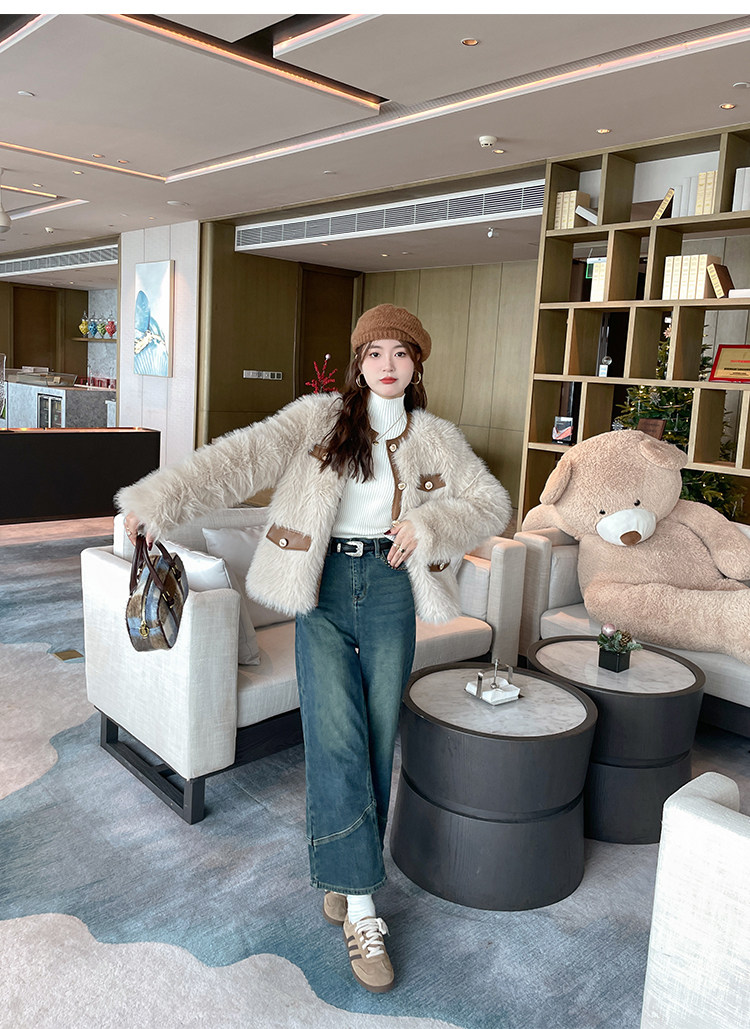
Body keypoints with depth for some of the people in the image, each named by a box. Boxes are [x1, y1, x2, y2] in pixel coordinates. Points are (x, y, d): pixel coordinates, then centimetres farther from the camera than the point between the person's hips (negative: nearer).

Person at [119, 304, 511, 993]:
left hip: (390, 591, 2)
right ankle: (361, 909, 3)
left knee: (377, 742, 6)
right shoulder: (318, 418, 3)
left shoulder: (435, 439, 9)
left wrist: (429, 523, -11)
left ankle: (343, 872, 29)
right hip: (323, 588, -2)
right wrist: (159, 500, -19)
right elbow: (242, 458, -8)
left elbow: (492, 503, 8)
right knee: (335, 740, -8)